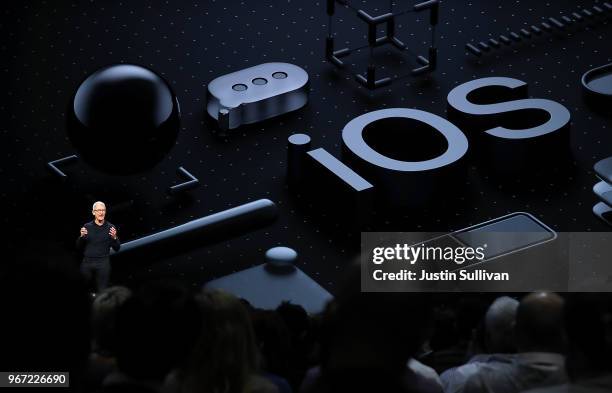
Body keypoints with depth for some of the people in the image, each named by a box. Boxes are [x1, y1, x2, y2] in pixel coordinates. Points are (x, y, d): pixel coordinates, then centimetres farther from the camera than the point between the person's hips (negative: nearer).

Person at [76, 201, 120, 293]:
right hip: (87, 262, 2)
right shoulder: (87, 227, 7)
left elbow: (117, 248, 4)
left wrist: (114, 237, -14)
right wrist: (81, 236, -10)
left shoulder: (110, 227, 4)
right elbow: (78, 247, 8)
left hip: (103, 264, -2)